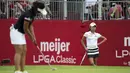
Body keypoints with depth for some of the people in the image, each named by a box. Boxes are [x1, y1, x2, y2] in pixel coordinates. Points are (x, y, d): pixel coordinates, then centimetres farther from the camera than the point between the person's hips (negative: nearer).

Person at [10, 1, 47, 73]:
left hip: (21, 33, 10)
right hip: (16, 32, -10)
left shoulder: (33, 14, 4)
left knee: (24, 51, 6)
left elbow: (30, 26, 10)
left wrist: (34, 38, 4)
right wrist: (32, 38, -7)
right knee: (19, 51, -14)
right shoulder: (28, 15, -25)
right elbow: (25, 29, -19)